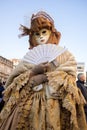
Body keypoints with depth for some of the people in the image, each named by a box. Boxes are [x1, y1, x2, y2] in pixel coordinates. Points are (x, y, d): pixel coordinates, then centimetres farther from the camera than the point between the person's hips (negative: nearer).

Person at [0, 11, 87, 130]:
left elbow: (69, 80, -3)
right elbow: (14, 82, 7)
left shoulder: (63, 54, 10)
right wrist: (33, 72, -9)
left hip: (55, 104, -2)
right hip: (28, 104, 2)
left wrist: (46, 77, -11)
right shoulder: (29, 56, 16)